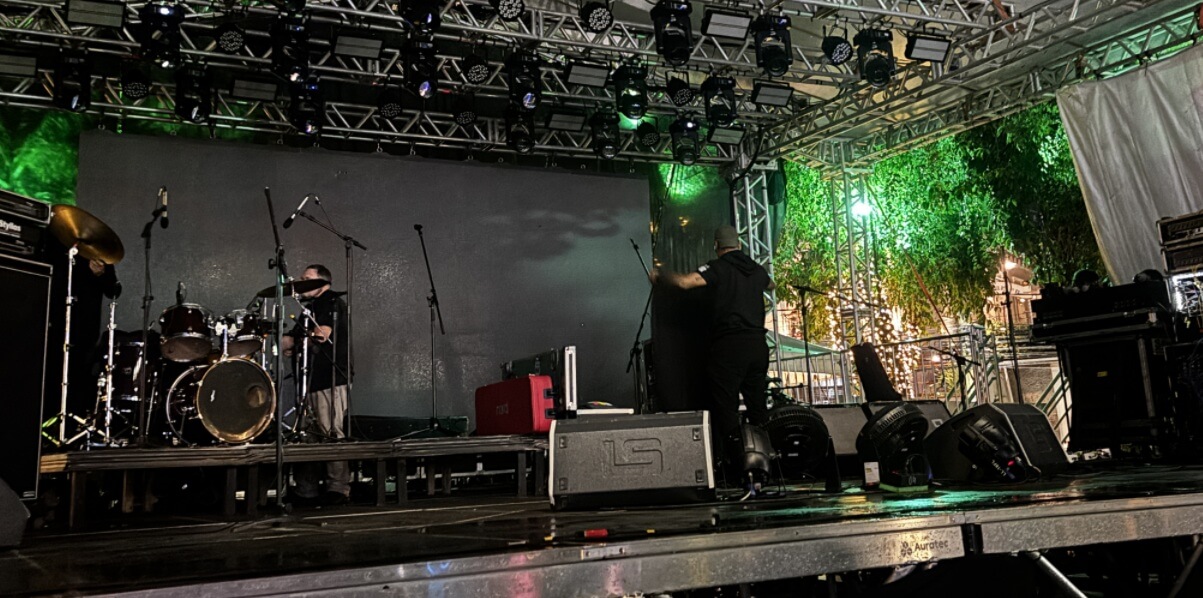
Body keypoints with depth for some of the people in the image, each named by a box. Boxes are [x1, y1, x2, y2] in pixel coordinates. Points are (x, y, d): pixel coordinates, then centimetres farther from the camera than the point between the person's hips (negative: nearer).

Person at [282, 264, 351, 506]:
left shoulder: (333, 302, 0)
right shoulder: (309, 309, 26)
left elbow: (321, 334, -14)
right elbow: (291, 341, 21)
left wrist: (297, 345, 0)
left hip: (329, 380, -9)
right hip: (309, 381, 9)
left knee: (332, 435, -12)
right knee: (306, 436, 7)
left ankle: (338, 489, -10)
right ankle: (306, 492, 11)